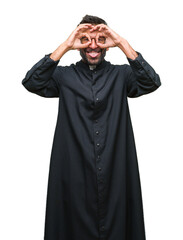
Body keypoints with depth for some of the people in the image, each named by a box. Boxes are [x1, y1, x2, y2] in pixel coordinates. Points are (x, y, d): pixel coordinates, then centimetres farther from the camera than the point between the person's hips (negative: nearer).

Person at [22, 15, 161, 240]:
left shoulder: (120, 75, 8)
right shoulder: (64, 76, 6)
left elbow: (151, 82, -9)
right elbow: (31, 82, -10)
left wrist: (122, 44, -12)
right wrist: (66, 45, -11)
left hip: (115, 170, 1)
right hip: (75, 170, 0)